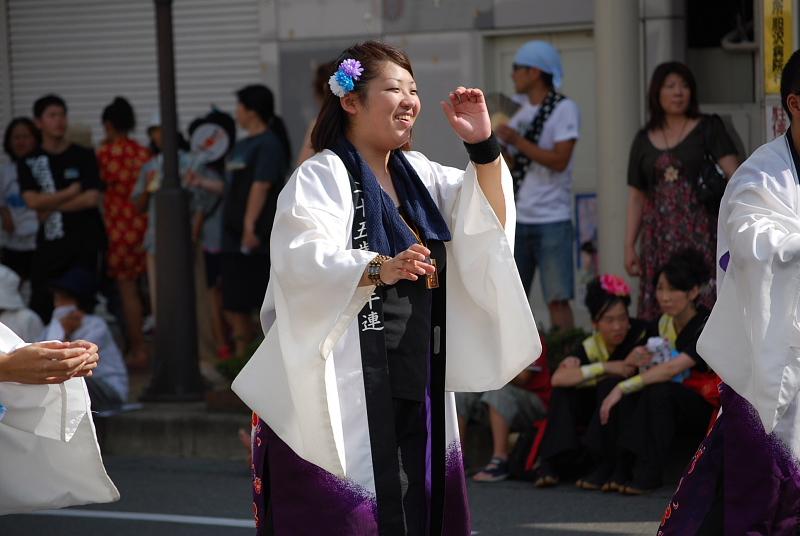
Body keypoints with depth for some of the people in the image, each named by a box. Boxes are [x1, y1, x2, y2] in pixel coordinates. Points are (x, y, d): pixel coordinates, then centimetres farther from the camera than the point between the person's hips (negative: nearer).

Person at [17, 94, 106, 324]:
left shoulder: (84, 157, 3)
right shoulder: (29, 163, 8)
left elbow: (92, 199, -8)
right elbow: (33, 201, -7)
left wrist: (52, 206, -6)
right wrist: (72, 192, -6)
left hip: (84, 244, -1)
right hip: (49, 243, 1)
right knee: (41, 307, -3)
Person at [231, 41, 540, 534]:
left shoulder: (418, 173, 15)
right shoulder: (321, 177, -7)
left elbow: (488, 222, 11)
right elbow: (302, 259, -22)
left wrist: (484, 146, -3)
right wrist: (380, 269, -38)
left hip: (415, 387, 7)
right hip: (344, 392, -7)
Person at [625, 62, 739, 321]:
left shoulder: (708, 129, 4)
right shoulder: (644, 140, 13)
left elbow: (733, 172, -7)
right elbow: (636, 196, 14)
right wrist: (629, 246, 9)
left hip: (698, 231, -3)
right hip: (659, 237, 3)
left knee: (702, 305, -10)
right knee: (659, 309, -2)